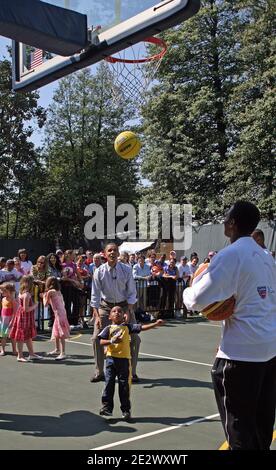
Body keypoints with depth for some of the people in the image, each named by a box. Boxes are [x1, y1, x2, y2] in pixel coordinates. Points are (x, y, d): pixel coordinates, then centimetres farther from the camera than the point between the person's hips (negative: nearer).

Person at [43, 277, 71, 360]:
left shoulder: (50, 292, -8)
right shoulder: (58, 291, 14)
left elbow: (46, 304, -3)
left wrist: (44, 296, 16)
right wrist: (46, 296, 25)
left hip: (59, 314, -9)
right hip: (62, 312, 9)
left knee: (61, 334, -12)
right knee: (56, 333, 21)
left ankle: (63, 353, -15)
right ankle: (57, 350, 35)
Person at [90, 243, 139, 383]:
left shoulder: (126, 270, -10)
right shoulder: (99, 271, -11)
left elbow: (131, 293, -7)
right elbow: (95, 295, -9)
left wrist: (128, 312, -15)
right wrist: (96, 315, -16)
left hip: (124, 305, 0)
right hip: (105, 306, 0)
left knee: (134, 338, -3)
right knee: (97, 338, -5)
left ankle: (132, 372, 13)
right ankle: (99, 372, 10)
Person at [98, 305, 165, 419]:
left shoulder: (127, 327, 7)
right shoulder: (108, 328, 4)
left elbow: (142, 327, 2)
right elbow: (101, 342, -3)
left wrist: (155, 324, -7)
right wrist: (112, 341, -20)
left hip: (124, 358, 0)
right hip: (111, 358, 0)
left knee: (124, 385, 5)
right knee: (109, 383, 1)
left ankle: (126, 410, 13)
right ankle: (106, 407, 11)